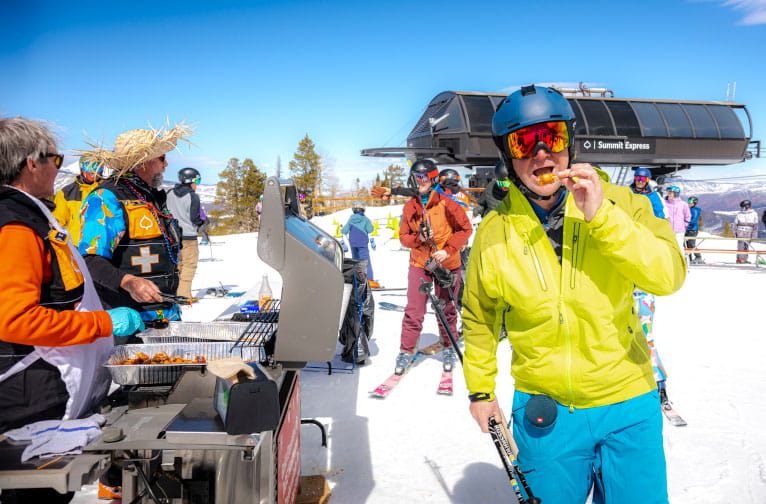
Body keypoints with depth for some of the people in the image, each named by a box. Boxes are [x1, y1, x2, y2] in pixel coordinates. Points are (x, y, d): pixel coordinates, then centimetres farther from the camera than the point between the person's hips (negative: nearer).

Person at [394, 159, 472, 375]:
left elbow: (465, 228, -5)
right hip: (419, 263, 2)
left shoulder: (446, 203, -9)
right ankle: (406, 352, 11)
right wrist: (418, 238, -16)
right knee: (413, 311, -1)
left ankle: (449, 349, 28)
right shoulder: (410, 206, 1)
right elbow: (403, 236, 5)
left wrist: (448, 250, -15)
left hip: (447, 264, -2)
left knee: (446, 310, 9)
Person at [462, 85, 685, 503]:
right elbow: (478, 316, 6)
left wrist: (602, 217, -27)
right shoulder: (493, 232, -8)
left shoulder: (619, 204, -8)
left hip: (628, 407, 0)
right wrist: (480, 388, 12)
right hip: (543, 410, 0)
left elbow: (669, 276, -18)